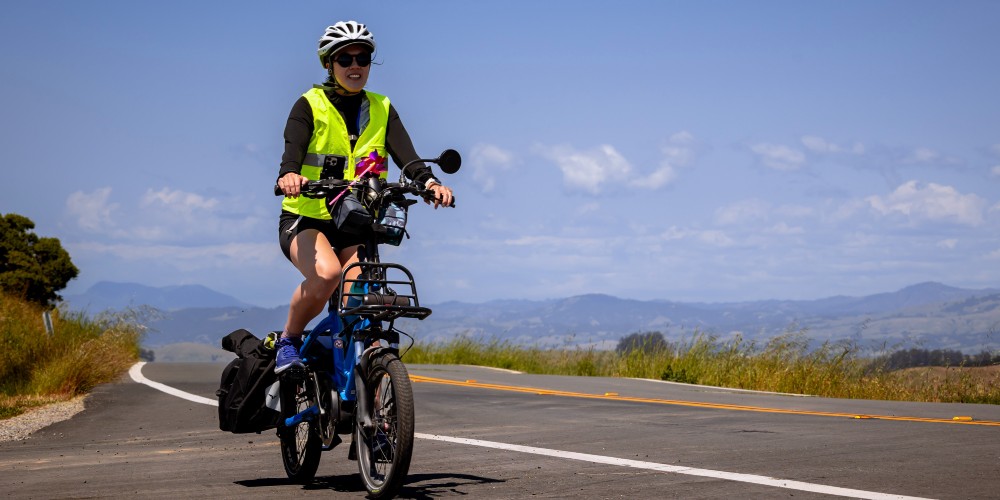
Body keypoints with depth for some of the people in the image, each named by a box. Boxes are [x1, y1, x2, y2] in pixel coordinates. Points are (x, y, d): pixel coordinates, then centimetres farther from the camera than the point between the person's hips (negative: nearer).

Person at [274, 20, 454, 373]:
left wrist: (429, 181, -31)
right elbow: (293, 149, -22)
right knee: (326, 273, -33)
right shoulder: (310, 106, -3)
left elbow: (405, 155, -9)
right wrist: (289, 175, -46)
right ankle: (289, 341, -8)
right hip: (306, 219, -3)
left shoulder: (382, 111, 7)